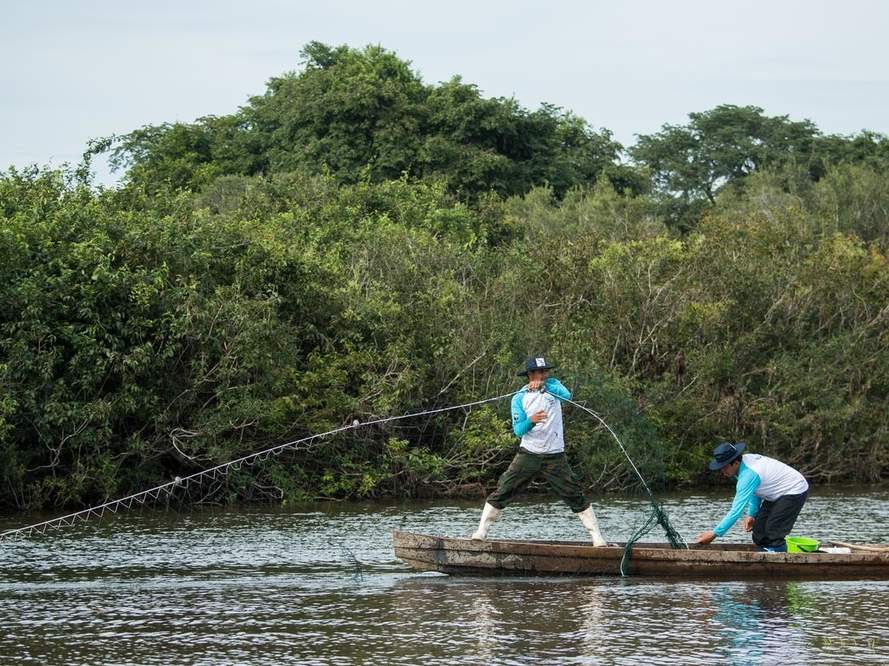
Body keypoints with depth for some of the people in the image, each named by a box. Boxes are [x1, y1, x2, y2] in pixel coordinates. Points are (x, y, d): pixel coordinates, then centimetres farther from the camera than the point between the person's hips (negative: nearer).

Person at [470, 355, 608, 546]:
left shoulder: (553, 385, 4)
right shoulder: (519, 398, 1)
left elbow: (567, 395, -19)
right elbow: (518, 430, -6)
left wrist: (544, 385, -32)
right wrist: (531, 421, -27)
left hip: (554, 456, 0)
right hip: (528, 454, 0)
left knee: (575, 496, 0)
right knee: (503, 491, -7)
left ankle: (596, 536, 5)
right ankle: (482, 529, 0)